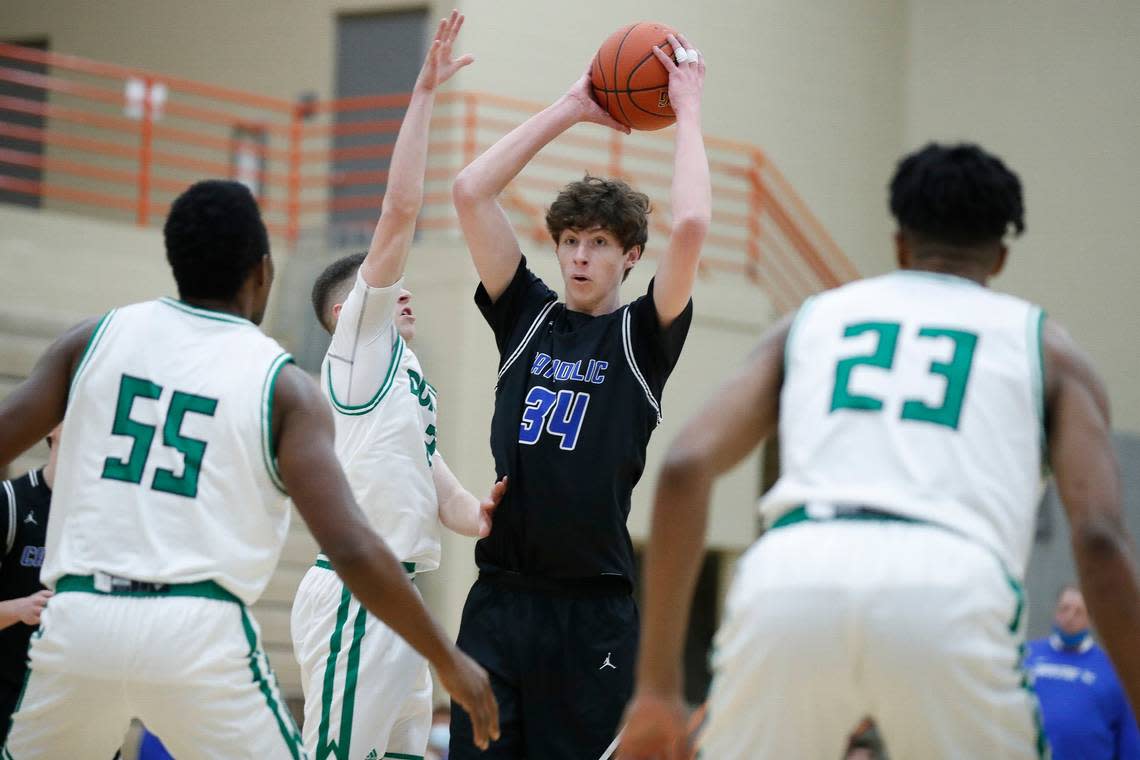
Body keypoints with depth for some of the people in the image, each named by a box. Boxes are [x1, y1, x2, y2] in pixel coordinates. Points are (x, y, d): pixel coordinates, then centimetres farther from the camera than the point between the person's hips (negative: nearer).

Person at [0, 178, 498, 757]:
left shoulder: (94, 340, 10)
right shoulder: (283, 386, 2)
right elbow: (351, 549, -7)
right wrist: (447, 661, 2)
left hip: (79, 617, 3)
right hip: (198, 631, -3)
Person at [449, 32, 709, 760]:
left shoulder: (643, 335, 2)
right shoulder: (527, 316, 12)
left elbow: (691, 225, -14)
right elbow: (470, 193, 5)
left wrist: (688, 111, -3)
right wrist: (569, 109, 7)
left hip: (591, 609, -3)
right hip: (498, 596, 3)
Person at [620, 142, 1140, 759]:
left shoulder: (811, 320, 30)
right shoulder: (1041, 343, 26)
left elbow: (684, 469, 15)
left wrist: (658, 685, 16)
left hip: (789, 577, 1)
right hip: (949, 593, -1)